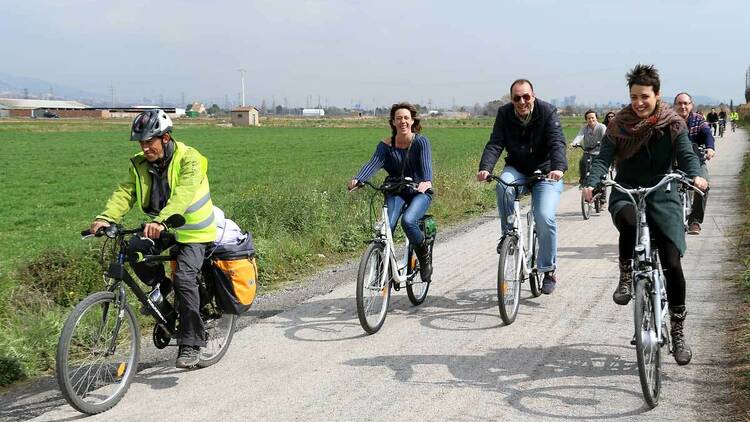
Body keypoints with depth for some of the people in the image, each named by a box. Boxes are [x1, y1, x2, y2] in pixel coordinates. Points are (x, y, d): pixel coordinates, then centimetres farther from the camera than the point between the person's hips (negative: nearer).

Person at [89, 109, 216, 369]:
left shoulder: (189, 160, -21)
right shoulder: (140, 164, -3)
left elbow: (182, 195, -37)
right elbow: (125, 193, -13)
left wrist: (161, 221, -53)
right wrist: (106, 218, -32)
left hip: (192, 230, -6)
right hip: (160, 227, 6)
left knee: (184, 279, -21)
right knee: (135, 250, -21)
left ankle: (191, 345, -9)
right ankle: (161, 287, 8)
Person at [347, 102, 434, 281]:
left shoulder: (421, 141, -9)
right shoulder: (386, 145, -3)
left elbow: (426, 163, -25)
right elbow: (373, 163, -19)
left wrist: (427, 181, -48)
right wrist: (357, 180, -39)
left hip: (420, 192, -2)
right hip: (396, 192, 2)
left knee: (408, 220, -29)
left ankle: (425, 257, -3)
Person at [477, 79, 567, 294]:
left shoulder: (547, 112, -13)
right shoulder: (504, 113, -6)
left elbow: (557, 143, -25)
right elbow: (495, 144, -14)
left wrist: (558, 168, -45)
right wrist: (485, 168, -34)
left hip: (545, 172, -2)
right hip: (517, 169, 2)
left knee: (545, 218, -20)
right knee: (503, 184, -33)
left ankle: (548, 271, -4)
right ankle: (508, 234, -12)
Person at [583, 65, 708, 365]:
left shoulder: (673, 124, 0)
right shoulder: (619, 124, -1)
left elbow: (686, 154, -6)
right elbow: (604, 158, -7)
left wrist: (695, 175, -29)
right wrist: (592, 182, -26)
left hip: (662, 196, 1)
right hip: (625, 194, -1)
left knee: (672, 263, -7)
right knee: (629, 221, -39)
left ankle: (678, 331, 8)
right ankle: (626, 276, -12)